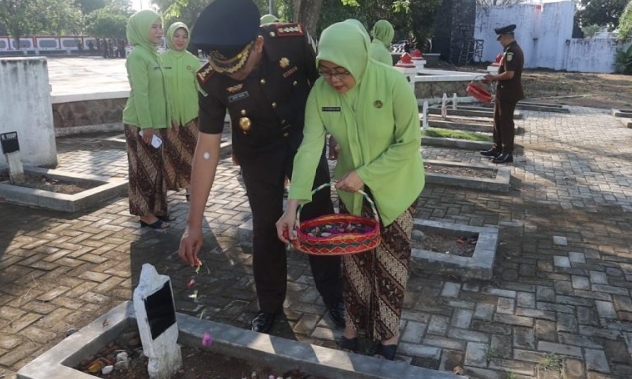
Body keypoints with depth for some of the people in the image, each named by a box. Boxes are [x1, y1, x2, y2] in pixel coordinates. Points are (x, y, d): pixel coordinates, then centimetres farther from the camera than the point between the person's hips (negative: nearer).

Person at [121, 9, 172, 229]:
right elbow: (140, 93, -19)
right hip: (140, 124, -8)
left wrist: (166, 119, 17)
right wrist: (146, 125, -21)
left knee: (155, 166, 14)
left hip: (153, 121, 8)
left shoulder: (152, 54, 13)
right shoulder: (137, 55, -14)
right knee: (145, 168, -1)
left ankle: (155, 208, 25)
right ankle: (146, 214, 9)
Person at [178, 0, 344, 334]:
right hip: (258, 152, 0)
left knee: (321, 219, 8)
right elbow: (207, 149, -22)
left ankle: (334, 297, 29)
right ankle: (270, 305, 28)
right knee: (266, 227, 5)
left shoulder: (294, 39, -29)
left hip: (304, 139, 1)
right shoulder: (212, 80, -27)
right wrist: (194, 223, -21)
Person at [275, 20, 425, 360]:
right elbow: (310, 146, -20)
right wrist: (293, 205, -27)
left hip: (394, 187, -3)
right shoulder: (320, 91, -18)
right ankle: (354, 323, 36)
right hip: (351, 189, 3)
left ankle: (388, 331, 30)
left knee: (390, 262, 9)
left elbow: (409, 144, -20)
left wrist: (365, 174, -25)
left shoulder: (393, 84, -27)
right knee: (354, 259, 15)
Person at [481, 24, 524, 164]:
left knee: (506, 122, -3)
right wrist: (495, 78, 8)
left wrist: (493, 77, -13)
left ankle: (507, 153, 6)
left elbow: (509, 74, -26)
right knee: (498, 120, 16)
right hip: (504, 92, 10)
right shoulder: (512, 49, 14)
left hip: (509, 93, -10)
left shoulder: (512, 51, -19)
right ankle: (497, 148, 26)